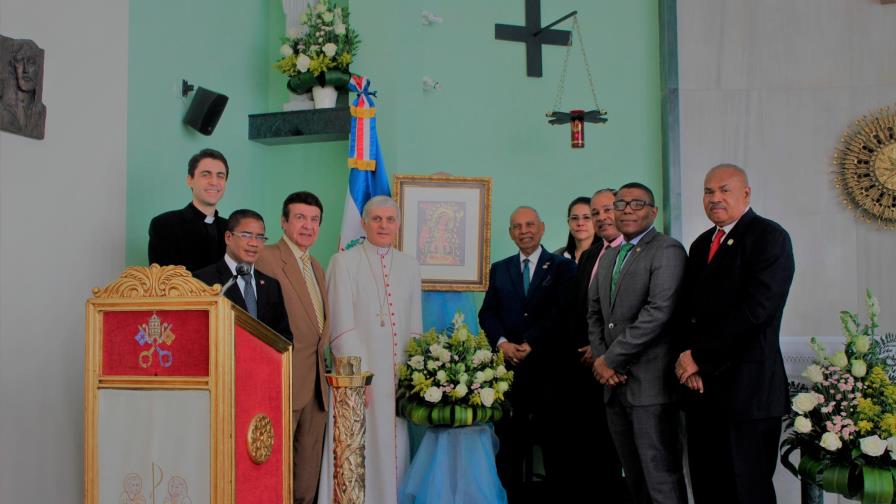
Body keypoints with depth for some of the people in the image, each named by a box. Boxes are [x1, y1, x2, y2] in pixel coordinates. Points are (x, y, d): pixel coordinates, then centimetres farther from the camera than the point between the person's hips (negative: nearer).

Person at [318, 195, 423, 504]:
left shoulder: (409, 266, 11)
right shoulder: (344, 262, -3)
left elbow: (415, 326, 12)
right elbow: (341, 326, -8)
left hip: (401, 378, 4)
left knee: (394, 451, 8)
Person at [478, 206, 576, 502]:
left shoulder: (562, 267, 4)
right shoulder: (499, 269, 15)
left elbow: (562, 314, -7)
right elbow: (487, 314, 8)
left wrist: (531, 344, -14)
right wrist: (502, 343, -10)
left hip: (547, 365, -3)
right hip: (509, 365, 3)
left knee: (553, 439, 3)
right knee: (509, 440, 3)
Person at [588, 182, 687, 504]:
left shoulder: (667, 250, -6)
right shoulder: (609, 257, 20)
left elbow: (658, 312, -17)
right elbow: (595, 313, 18)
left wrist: (611, 359, -13)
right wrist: (600, 359, 1)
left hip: (649, 383, -7)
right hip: (615, 382, 8)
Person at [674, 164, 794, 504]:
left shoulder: (769, 237, -6)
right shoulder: (701, 244, 18)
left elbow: (756, 309, -17)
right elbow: (688, 310, 14)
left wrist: (700, 357, -13)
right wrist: (688, 358, -5)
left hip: (746, 387, -7)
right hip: (701, 386, 7)